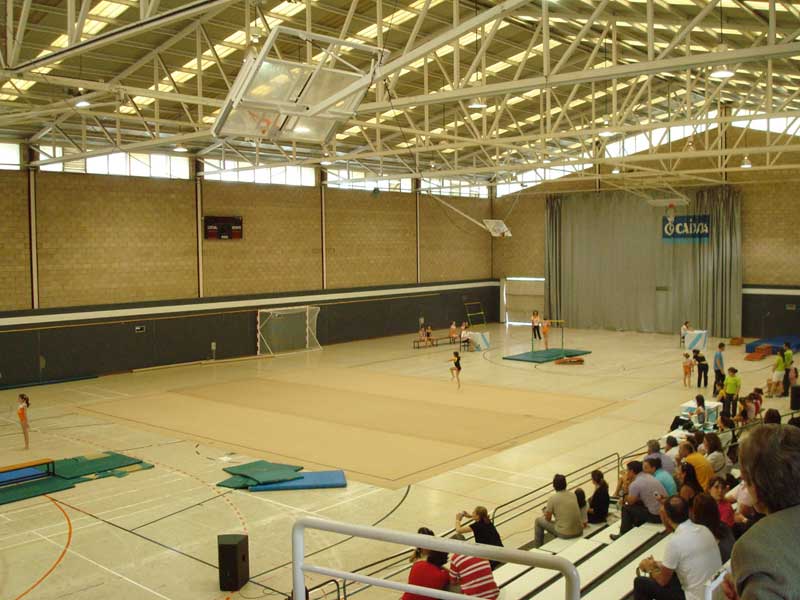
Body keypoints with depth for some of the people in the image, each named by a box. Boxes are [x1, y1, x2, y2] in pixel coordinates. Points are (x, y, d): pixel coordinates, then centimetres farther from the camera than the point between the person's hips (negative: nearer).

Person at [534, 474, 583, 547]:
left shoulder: (552, 499, -12)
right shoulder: (573, 495, 4)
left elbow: (548, 519, -2)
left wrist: (545, 515, 23)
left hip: (564, 534, -5)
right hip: (579, 532, 5)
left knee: (539, 521, 17)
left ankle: (538, 548, 28)